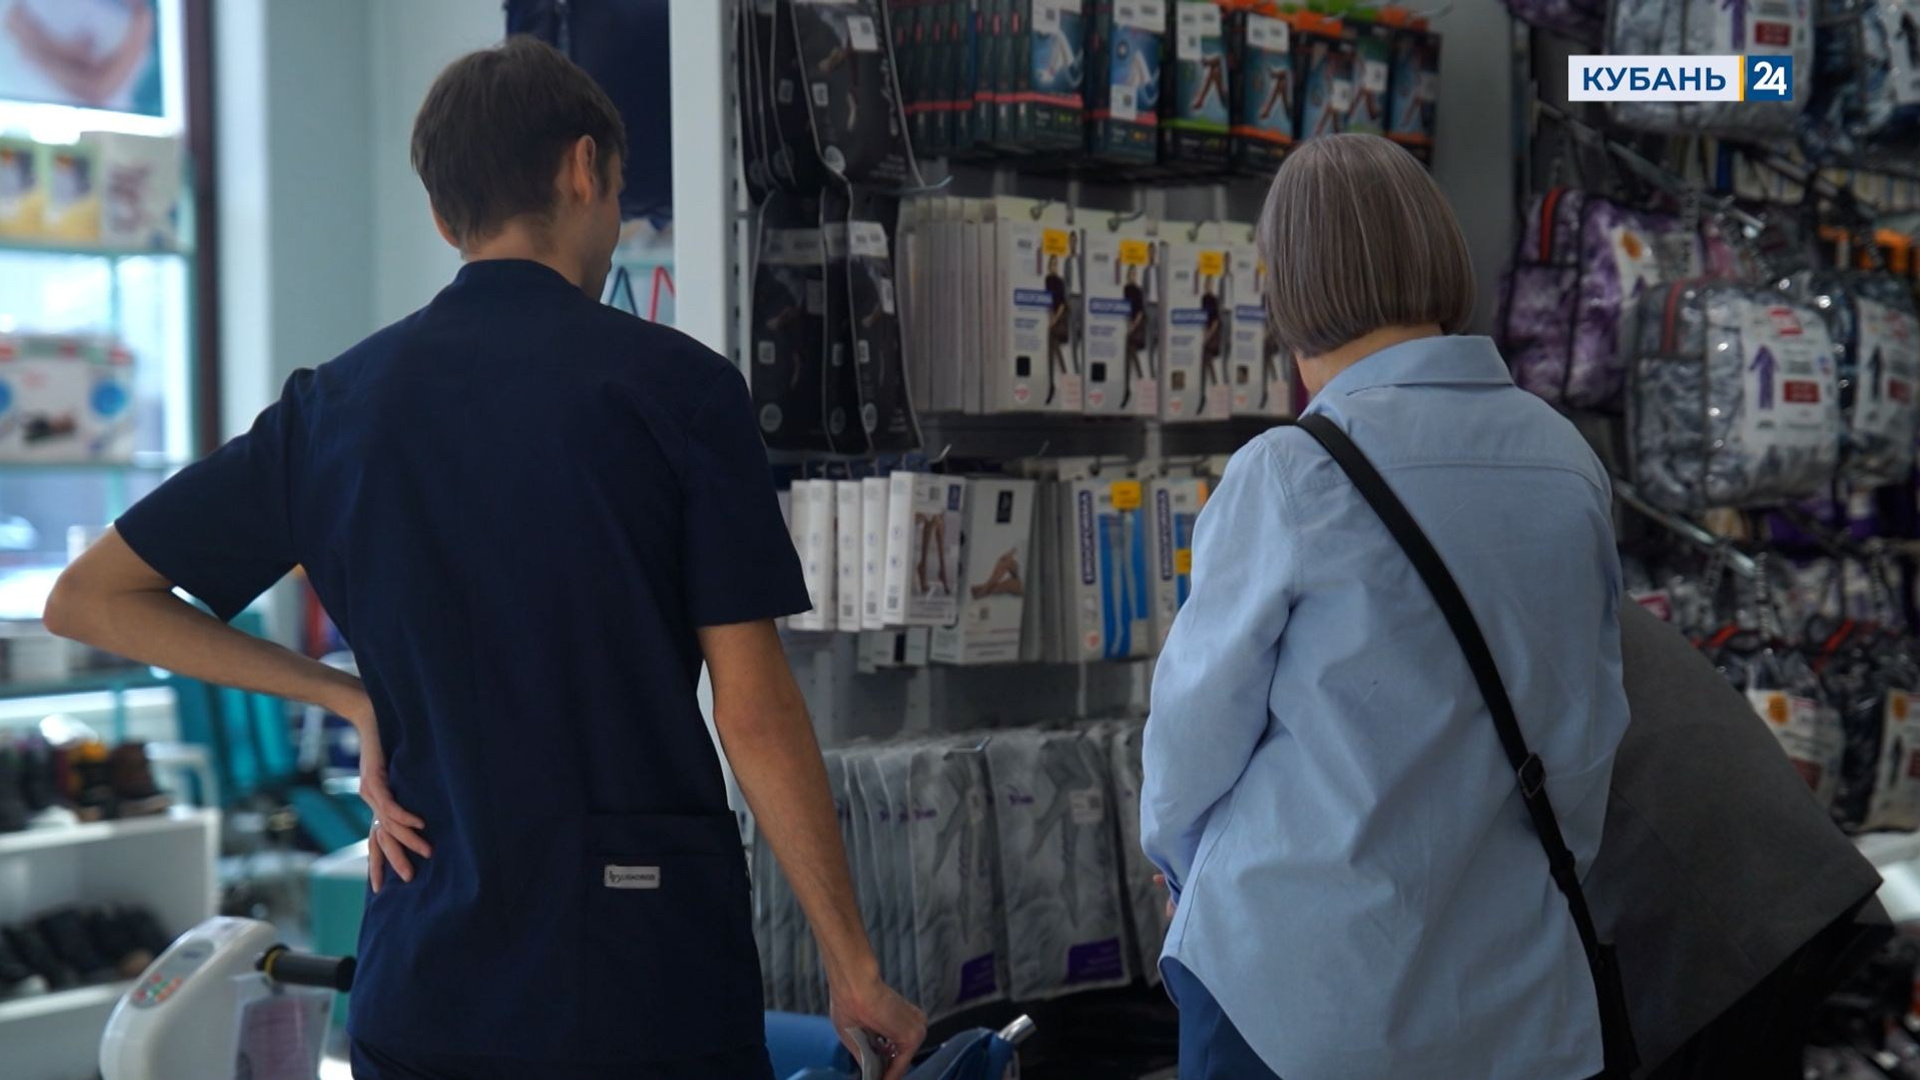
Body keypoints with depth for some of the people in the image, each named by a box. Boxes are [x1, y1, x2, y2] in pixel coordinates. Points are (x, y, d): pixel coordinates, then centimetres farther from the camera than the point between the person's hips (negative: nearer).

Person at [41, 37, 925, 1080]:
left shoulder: (335, 404, 5)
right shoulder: (674, 385, -6)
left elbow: (85, 597, 12)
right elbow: (755, 714, -8)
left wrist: (356, 699, 10)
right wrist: (854, 968, 1)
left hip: (423, 992, 4)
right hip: (654, 981, -3)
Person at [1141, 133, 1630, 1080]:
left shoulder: (1291, 476, -14)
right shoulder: (1568, 463, -1)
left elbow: (1202, 710, -3)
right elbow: (1587, 726, 7)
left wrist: (1175, 855, 17)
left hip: (1298, 969, -4)